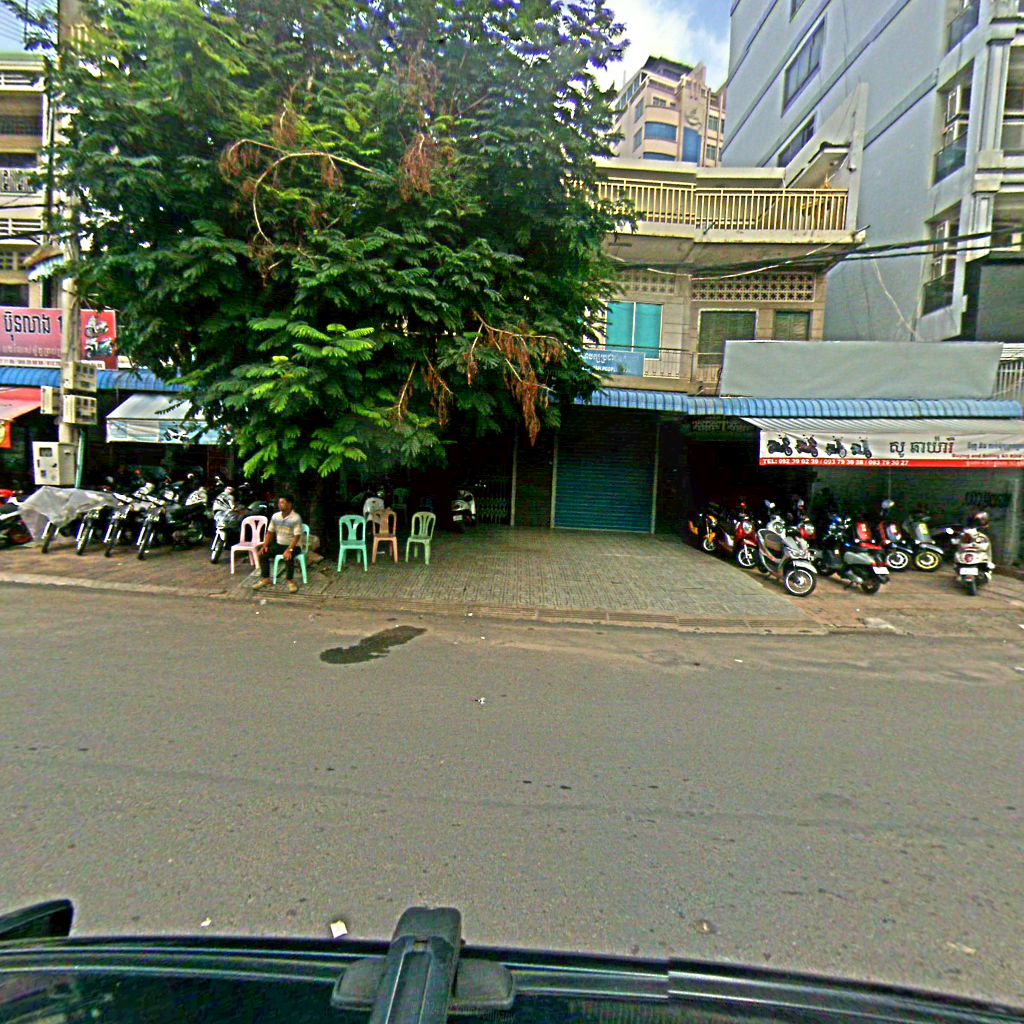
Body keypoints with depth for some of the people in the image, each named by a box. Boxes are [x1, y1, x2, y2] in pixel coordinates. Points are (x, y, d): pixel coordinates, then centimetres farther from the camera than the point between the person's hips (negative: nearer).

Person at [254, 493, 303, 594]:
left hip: (293, 545, -6)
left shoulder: (296, 518, -17)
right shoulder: (275, 516, 2)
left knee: (288, 557, -36)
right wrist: (265, 545, -4)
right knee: (263, 554, -12)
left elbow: (297, 536, -21)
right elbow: (270, 532, 9)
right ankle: (265, 579, 0)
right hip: (279, 544, 6)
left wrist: (289, 550, -32)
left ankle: (291, 581, -18)